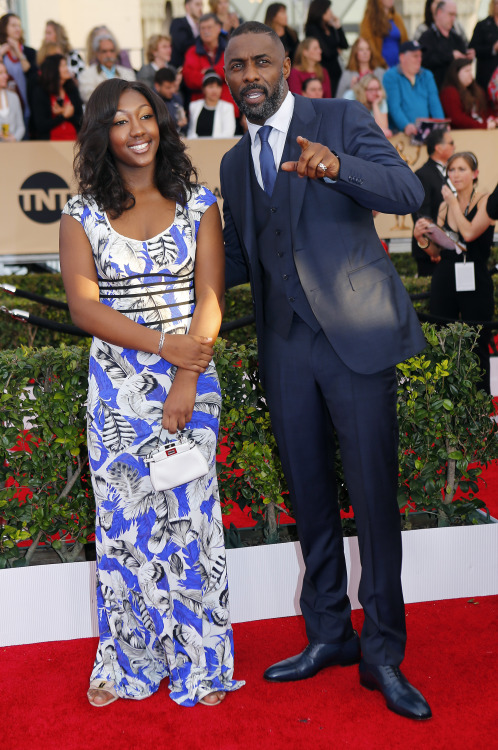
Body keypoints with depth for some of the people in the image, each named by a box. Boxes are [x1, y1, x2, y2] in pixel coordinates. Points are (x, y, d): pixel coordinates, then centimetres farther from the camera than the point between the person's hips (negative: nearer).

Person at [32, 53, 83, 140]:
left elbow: (81, 121, 8)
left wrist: (63, 112, -6)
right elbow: (41, 126, -5)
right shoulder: (40, 94, 3)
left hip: (73, 140, 3)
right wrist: (64, 115, -3)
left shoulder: (73, 90, 14)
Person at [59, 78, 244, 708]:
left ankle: (198, 662, 20)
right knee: (123, 520, 7)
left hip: (191, 381, 0)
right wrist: (163, 344, -17)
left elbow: (210, 297, -4)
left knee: (189, 514, 4)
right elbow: (84, 306, -6)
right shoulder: (82, 214, 3)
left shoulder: (197, 203, 4)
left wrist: (185, 383, -14)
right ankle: (126, 661, 23)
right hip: (118, 388, 0)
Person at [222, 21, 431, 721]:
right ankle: (328, 635, 26)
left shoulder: (341, 118, 1)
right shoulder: (235, 164, 17)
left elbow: (408, 192, -13)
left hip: (355, 333, -5)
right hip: (287, 344, 5)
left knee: (374, 496, -4)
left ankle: (383, 654, 10)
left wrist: (336, 166, -30)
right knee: (310, 496, 12)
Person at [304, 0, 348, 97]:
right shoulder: (312, 29, -10)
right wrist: (337, 51, 5)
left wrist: (338, 27, 3)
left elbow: (345, 45, 10)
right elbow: (326, 52, -17)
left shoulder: (330, 28, 12)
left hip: (336, 71, 7)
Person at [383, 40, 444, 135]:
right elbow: (394, 106, -11)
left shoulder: (427, 76, 19)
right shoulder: (390, 76, 1)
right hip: (399, 131, -4)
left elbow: (434, 103, 9)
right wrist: (406, 125, -29)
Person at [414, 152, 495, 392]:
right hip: (444, 280, 5)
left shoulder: (485, 201, -2)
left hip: (475, 282, -4)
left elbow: (469, 233, -20)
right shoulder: (445, 206, 12)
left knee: (476, 347, 0)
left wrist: (454, 202, -8)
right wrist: (422, 238, -5)